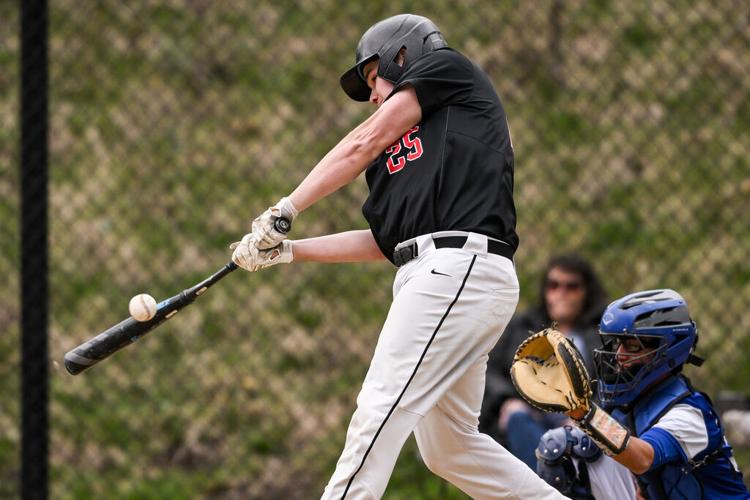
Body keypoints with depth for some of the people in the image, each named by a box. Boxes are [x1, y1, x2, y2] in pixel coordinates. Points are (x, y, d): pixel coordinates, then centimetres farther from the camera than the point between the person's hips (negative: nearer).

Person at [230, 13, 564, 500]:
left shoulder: (451, 68, 10)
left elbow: (365, 144, 2)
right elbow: (382, 241, 22)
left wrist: (284, 210, 1)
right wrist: (287, 250, 19)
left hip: (459, 265, -9)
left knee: (379, 411, -16)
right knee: (449, 447, 11)